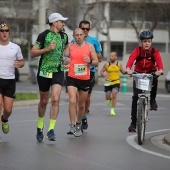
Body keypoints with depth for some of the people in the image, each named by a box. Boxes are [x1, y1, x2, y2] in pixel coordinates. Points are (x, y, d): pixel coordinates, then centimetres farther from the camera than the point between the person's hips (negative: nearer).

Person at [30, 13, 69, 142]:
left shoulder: (64, 36, 9)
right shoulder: (44, 35, -6)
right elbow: (32, 53, -9)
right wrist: (47, 49, -19)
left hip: (59, 72, 2)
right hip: (44, 71, -2)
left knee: (55, 99, -15)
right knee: (44, 101, 8)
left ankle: (51, 130, -13)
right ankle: (40, 126, 31)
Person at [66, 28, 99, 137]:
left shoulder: (90, 46, 2)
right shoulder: (70, 46, 2)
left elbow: (97, 63, 3)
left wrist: (90, 61, -17)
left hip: (85, 79, 1)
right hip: (72, 78, -1)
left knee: (82, 105, 11)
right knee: (72, 101, -18)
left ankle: (78, 124, 31)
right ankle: (72, 126, -15)